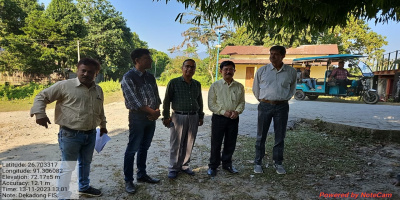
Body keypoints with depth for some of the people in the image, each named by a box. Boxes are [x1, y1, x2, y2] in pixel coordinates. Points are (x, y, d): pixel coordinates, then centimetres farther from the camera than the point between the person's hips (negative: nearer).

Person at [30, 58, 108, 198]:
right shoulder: (65, 85, -9)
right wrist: (40, 114, -17)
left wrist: (103, 125, 26)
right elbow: (42, 97, -3)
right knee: (68, 167, 5)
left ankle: (84, 187, 41)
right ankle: (63, 196, 22)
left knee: (86, 162, 21)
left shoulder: (98, 90, 8)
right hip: (70, 134, -6)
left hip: (91, 134, 6)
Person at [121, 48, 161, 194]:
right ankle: (128, 181, 17)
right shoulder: (128, 77, -10)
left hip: (152, 117, 6)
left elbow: (156, 96, 11)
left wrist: (157, 111, -7)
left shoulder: (150, 77, 11)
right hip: (137, 117, -6)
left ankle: (142, 175, 30)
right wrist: (152, 112, -12)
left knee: (144, 148, 16)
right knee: (132, 149, 2)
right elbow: (134, 101, -16)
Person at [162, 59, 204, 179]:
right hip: (178, 117, -4)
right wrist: (166, 117, -5)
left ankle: (184, 165, 27)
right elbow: (167, 101, -2)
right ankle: (173, 168, 18)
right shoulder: (174, 83, -3)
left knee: (189, 144, 10)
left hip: (193, 118, 4)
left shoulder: (197, 84, 11)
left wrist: (200, 116, 16)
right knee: (176, 144, 3)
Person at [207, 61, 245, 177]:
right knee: (216, 143, 5)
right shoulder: (215, 86, -2)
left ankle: (227, 164, 32)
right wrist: (223, 112, -15)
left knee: (231, 143, 13)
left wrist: (237, 111, -12)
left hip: (234, 119, 3)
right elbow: (211, 104, -4)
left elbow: (242, 102, 8)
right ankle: (213, 166, 21)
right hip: (219, 118, -2)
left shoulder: (239, 87, 6)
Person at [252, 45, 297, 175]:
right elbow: (256, 88, 11)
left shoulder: (291, 72, 2)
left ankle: (278, 163, 25)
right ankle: (258, 163, 18)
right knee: (261, 136, 5)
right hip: (265, 106, -1)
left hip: (282, 107, 1)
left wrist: (285, 98, 14)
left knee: (280, 136, 9)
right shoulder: (262, 71, -1)